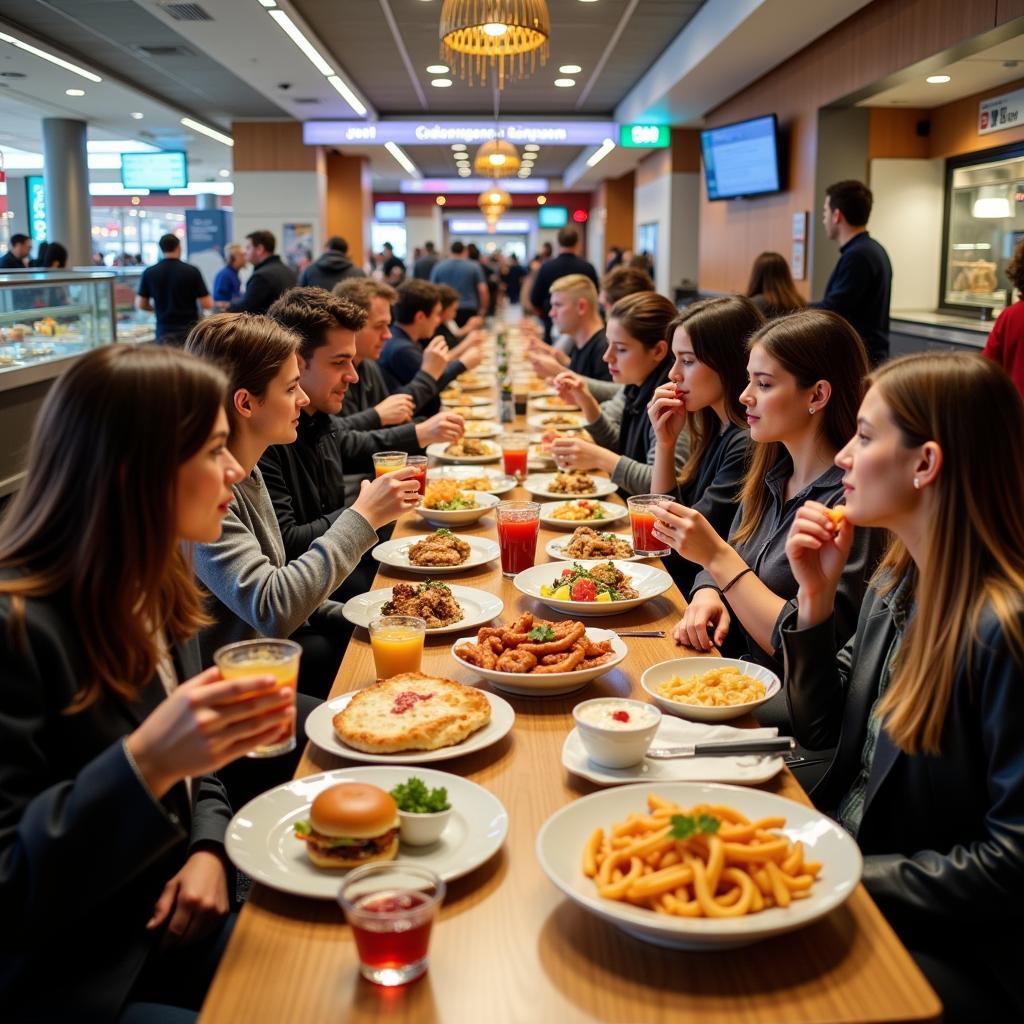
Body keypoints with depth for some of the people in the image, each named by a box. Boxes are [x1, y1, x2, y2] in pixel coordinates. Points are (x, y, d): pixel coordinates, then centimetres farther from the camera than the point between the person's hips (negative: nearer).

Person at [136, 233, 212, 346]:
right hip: (190, 330, -2)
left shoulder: (149, 273, 0)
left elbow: (140, 304, 5)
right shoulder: (191, 271, -7)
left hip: (164, 332, 2)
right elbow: (207, 304, -7)